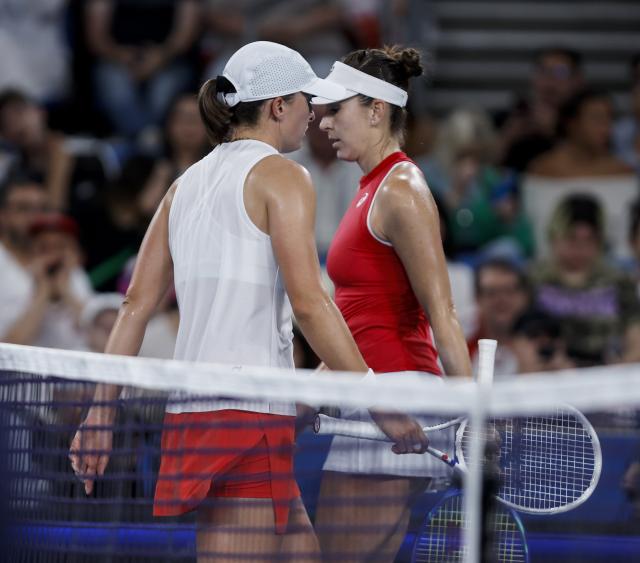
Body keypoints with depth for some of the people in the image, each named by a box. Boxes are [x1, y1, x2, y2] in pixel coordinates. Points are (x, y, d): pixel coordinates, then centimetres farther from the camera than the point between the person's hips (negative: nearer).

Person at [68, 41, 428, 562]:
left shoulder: (189, 182, 18)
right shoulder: (280, 176, -4)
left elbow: (137, 304, 15)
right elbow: (309, 303, -14)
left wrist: (102, 412, 15)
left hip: (190, 408, 8)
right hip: (248, 414, -8)